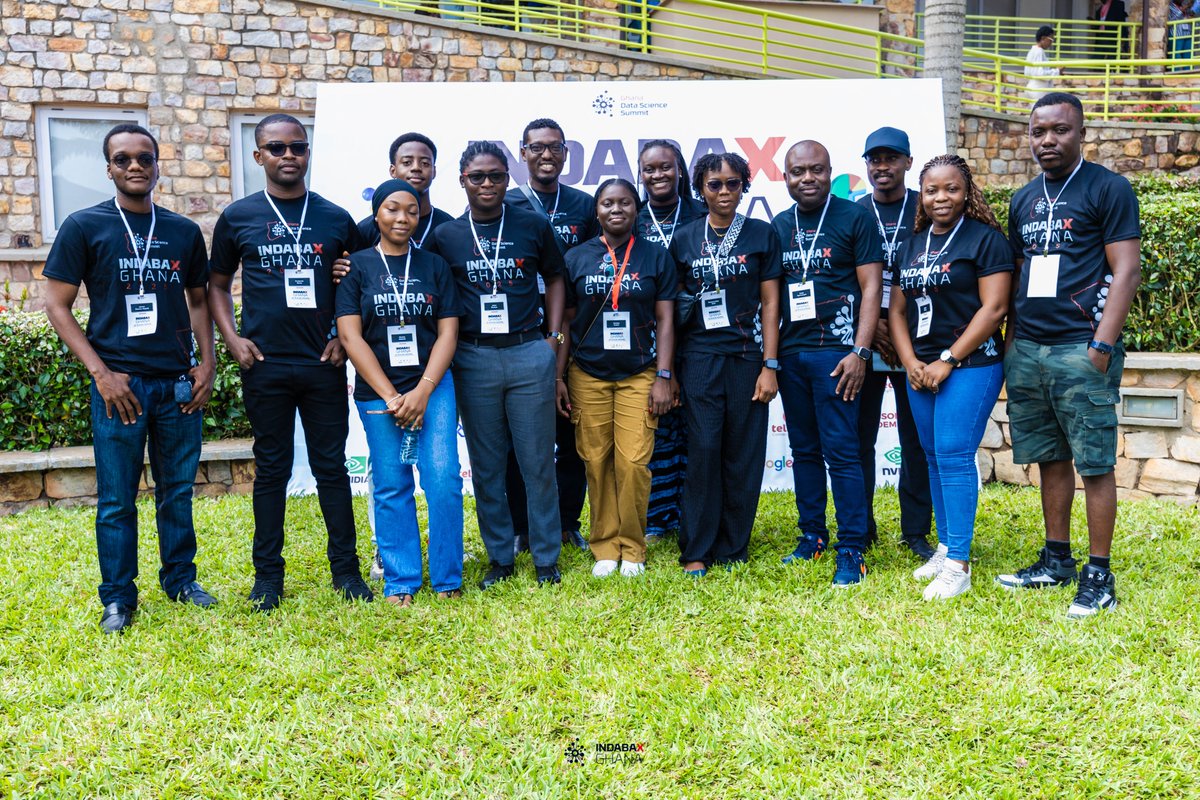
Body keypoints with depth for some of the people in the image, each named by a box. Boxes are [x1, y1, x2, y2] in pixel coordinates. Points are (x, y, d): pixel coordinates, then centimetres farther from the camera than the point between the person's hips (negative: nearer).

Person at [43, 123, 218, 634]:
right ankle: (118, 598, 17)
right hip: (119, 382, -2)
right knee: (116, 499, 4)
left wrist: (206, 363, 3)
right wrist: (100, 371, -10)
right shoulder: (85, 226, -1)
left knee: (178, 489, 11)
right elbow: (57, 305, -1)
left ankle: (181, 580, 26)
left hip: (179, 383, 3)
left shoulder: (184, 231, 8)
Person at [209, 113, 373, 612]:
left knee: (332, 466, 7)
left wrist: (345, 336, -1)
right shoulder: (238, 217, 4)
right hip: (265, 365, 0)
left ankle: (345, 568, 17)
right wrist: (232, 339, -2)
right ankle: (267, 573, 19)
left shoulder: (336, 219, 5)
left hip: (324, 365, 1)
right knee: (271, 469, 8)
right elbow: (218, 284, 11)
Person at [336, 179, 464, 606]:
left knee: (443, 477, -8)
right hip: (377, 391, -1)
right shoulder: (357, 266, 3)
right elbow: (350, 335, -3)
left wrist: (422, 392, -9)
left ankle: (448, 579, 5)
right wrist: (390, 396, -9)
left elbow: (448, 333, 3)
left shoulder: (435, 266, 8)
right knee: (391, 486, 2)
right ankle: (400, 582, 14)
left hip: (432, 386, 1)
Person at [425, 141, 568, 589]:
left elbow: (554, 279, 11)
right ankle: (499, 557, 21)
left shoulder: (534, 226, 4)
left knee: (538, 461, 5)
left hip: (530, 354, -1)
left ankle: (547, 556, 17)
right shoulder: (445, 237, 5)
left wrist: (553, 338, 4)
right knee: (486, 466, 8)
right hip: (473, 359, 1)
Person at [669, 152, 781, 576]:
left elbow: (770, 303, 3)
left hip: (747, 355, 0)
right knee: (704, 450, -3)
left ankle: (734, 547, 15)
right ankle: (696, 550, 4)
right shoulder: (684, 239, 7)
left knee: (744, 453, 3)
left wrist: (770, 365, -4)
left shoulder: (761, 234, 5)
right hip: (700, 356, 0)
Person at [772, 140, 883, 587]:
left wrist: (859, 352, -13)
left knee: (841, 452, -6)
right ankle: (812, 536, 22)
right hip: (790, 352, 5)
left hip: (835, 351, -5)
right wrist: (769, 356, 10)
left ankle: (852, 550, 0)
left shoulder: (855, 218, -1)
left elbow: (871, 287, -5)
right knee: (804, 450, 11)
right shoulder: (779, 227, 12)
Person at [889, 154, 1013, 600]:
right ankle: (945, 547, 22)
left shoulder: (985, 238, -5)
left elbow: (994, 308, -12)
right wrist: (910, 362, -1)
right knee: (935, 460, 11)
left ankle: (958, 564, -4)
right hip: (921, 370, 6)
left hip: (969, 366, -6)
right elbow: (897, 309, 13)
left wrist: (947, 361, -15)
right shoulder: (914, 243, 14)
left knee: (954, 458, -9)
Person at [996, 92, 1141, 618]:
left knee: (1094, 463, -2)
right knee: (1049, 459, 12)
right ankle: (1057, 560, 22)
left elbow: (1127, 270, -8)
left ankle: (1099, 576, 5)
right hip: (1027, 351, 6)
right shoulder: (1023, 200, 15)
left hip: (1081, 351, -6)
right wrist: (1011, 342, 13)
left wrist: (1101, 345, -15)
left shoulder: (1107, 189, -2)